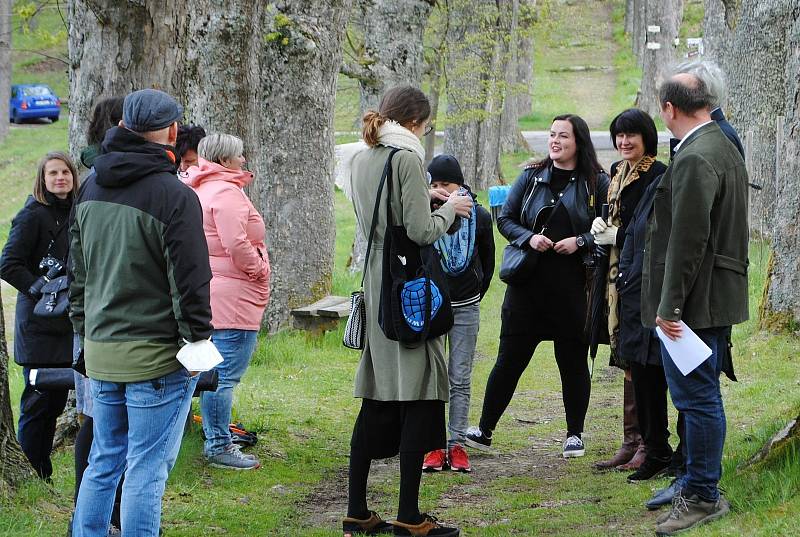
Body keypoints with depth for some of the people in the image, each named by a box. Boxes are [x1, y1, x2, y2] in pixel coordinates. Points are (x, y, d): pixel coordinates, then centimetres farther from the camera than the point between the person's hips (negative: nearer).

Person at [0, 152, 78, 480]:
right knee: (38, 401, -4)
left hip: (66, 324, 7)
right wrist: (43, 289, -18)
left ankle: (43, 476, 19)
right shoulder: (33, 215, -10)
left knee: (56, 400, 11)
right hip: (39, 325, -7)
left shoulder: (75, 214, 12)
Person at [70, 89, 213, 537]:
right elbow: (190, 278, -14)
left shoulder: (91, 188, 9)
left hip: (101, 349, 7)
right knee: (147, 469, -1)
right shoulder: (175, 196, -15)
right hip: (157, 354, -7)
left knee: (104, 461, 17)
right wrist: (198, 337, -5)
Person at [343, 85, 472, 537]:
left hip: (375, 283, 8)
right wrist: (449, 209, 1)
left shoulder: (363, 160, 12)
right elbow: (421, 232, -17)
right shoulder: (407, 158, -12)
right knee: (419, 399, -2)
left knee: (376, 401, 11)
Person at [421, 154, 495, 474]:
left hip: (465, 307, 1)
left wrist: (477, 294, 13)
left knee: (460, 379, 3)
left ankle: (457, 446, 7)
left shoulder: (480, 217, -2)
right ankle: (434, 446, 3)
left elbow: (487, 261, 12)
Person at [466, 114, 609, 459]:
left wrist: (580, 241, -13)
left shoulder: (596, 182, 0)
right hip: (529, 283, 2)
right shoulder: (531, 177, 7)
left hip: (573, 285, -2)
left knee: (573, 360, 6)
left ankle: (574, 435, 19)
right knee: (510, 358, 5)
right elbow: (505, 219, 10)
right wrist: (529, 237, -7)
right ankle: (484, 430, 12)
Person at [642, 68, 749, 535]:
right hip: (719, 296, 10)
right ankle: (700, 487, 26)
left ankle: (702, 496, 1)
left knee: (698, 397, -4)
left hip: (696, 301, -10)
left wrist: (670, 306, -19)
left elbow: (688, 240, -22)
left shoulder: (694, 159, -19)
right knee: (701, 397, 17)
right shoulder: (725, 148, 14)